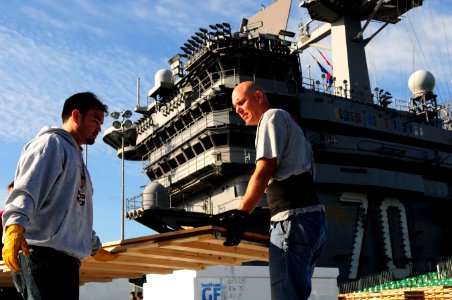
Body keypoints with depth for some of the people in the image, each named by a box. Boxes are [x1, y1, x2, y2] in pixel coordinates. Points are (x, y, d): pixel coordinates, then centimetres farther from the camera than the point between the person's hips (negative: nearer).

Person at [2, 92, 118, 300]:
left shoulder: (76, 157, 30)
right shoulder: (51, 142, 2)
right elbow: (26, 189, -15)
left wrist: (96, 247, 42)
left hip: (68, 258, 9)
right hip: (41, 252, -9)